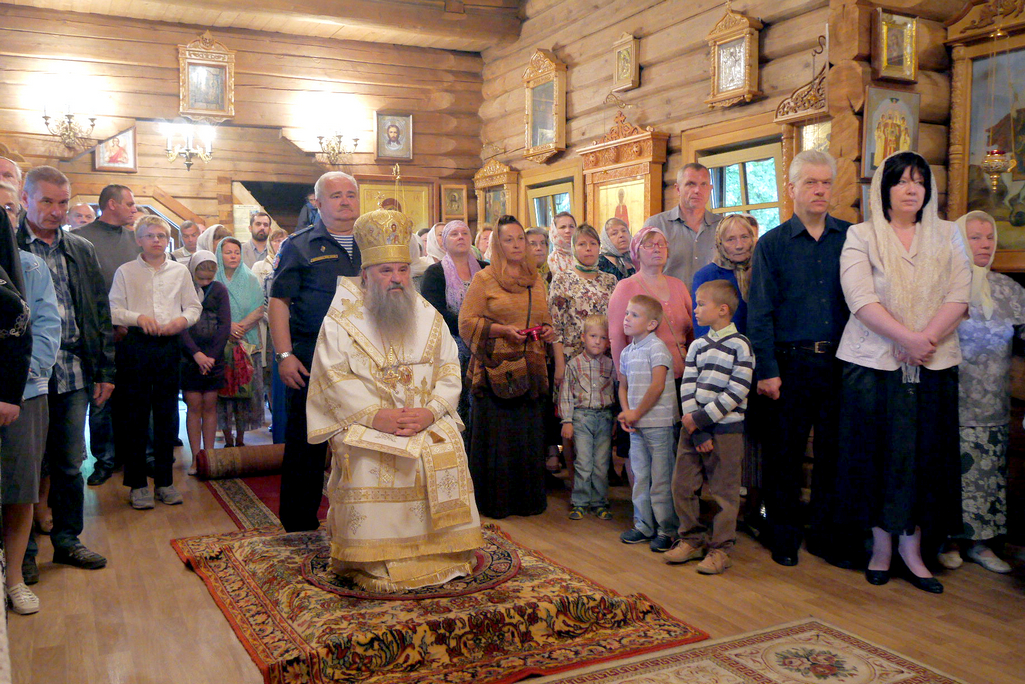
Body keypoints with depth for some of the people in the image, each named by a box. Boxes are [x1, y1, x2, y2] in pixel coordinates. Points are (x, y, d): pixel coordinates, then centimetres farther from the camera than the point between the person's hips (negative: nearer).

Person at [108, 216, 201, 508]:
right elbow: (113, 310, 0)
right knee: (135, 414, 0)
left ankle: (165, 481, 15)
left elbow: (194, 306, 11)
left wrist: (181, 320, -8)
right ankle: (137, 483, 8)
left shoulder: (180, 271, 12)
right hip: (135, 345, -2)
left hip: (169, 345, 2)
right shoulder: (125, 272, 6)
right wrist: (138, 317, -17)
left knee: (167, 414, 5)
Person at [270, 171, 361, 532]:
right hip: (311, 363, -3)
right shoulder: (299, 246, 2)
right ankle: (300, 526, 18)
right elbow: (278, 302, -3)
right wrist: (284, 356, -12)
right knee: (306, 446, 4)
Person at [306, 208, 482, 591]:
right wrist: (376, 415, -19)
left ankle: (440, 554, -5)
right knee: (367, 463, -29)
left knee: (447, 453, -23)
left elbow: (449, 371, 5)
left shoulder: (428, 317, 12)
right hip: (365, 424, -2)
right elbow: (334, 377, -6)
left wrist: (429, 412, -14)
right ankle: (372, 563, -12)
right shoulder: (342, 320, 4)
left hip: (427, 420, 2)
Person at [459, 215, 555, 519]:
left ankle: (526, 499, 20)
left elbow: (545, 318, 25)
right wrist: (503, 330, -16)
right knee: (495, 436, -2)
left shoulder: (536, 280, 15)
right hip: (495, 368, -4)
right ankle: (493, 501, 11)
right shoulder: (484, 279, -1)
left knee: (529, 435, 6)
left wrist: (547, 330, 2)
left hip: (529, 370, 5)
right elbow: (467, 322, -5)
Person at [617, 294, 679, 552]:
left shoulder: (656, 347, -12)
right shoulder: (627, 352, 12)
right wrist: (626, 412, 2)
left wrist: (637, 413, -12)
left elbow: (658, 386, -18)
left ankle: (666, 529, 10)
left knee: (661, 478, -1)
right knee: (640, 476, 14)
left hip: (658, 422, -7)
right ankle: (643, 525, 25)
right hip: (636, 424, 8)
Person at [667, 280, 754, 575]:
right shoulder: (697, 346, 11)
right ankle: (692, 540, 24)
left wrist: (702, 418, -16)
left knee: (724, 492, 2)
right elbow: (687, 388, 3)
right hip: (693, 428, 6)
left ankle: (720, 549, 15)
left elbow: (737, 393, -13)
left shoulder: (740, 345, -6)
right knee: (682, 486, 8)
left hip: (726, 429, -6)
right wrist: (696, 430, -9)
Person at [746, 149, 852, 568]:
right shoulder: (772, 244, 3)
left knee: (835, 451, 8)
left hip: (840, 363, 2)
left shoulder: (853, 239, 8)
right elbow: (760, 313, -1)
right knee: (784, 452, 5)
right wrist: (766, 370, -8)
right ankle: (784, 537, 21)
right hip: (790, 362, -2)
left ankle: (828, 536, 23)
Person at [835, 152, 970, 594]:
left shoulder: (946, 235, 12)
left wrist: (926, 338, -15)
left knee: (924, 455, 3)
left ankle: (912, 550, 13)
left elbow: (958, 297, 0)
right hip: (873, 362, -2)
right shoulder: (861, 236, 3)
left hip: (934, 364, 2)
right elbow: (860, 299, -11)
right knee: (877, 454, 2)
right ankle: (881, 546, 15)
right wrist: (908, 338, -18)